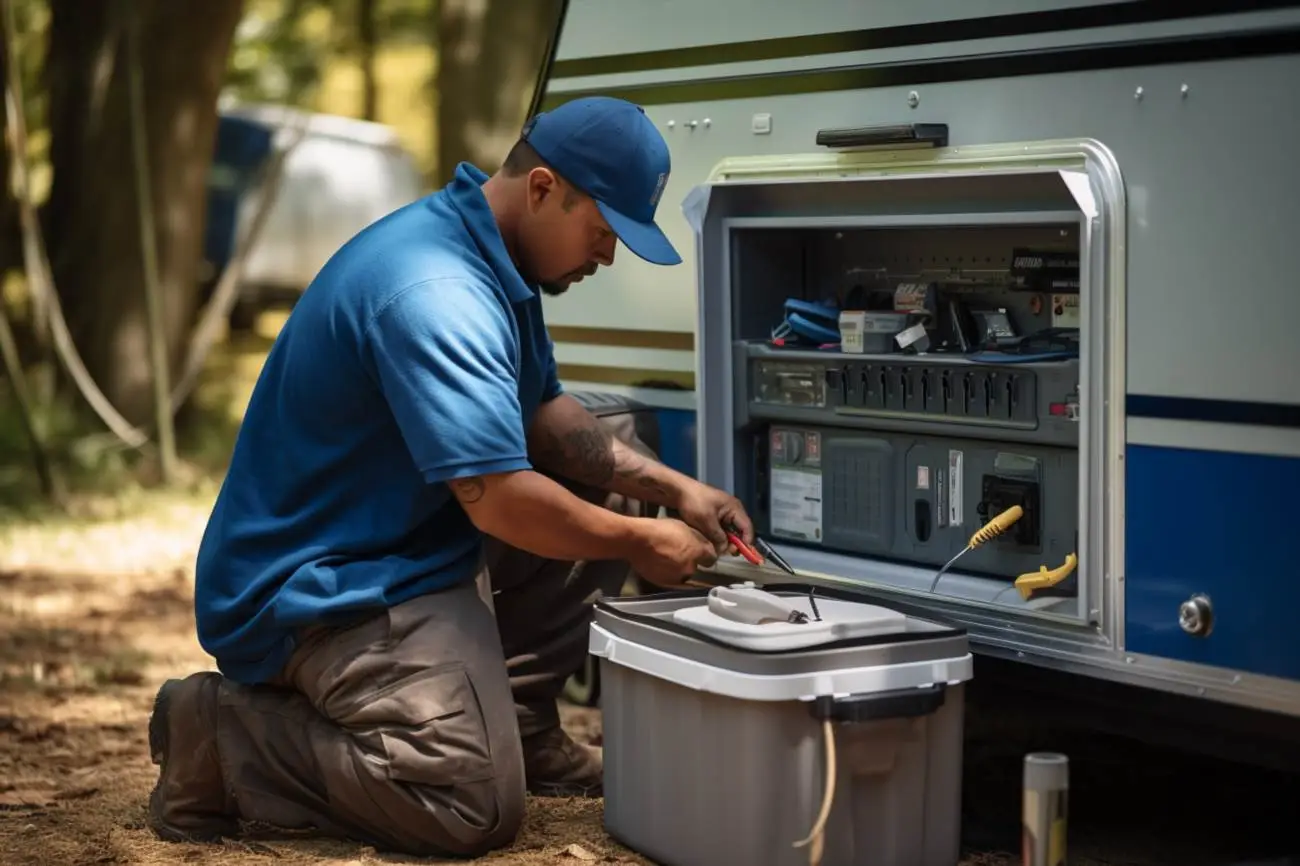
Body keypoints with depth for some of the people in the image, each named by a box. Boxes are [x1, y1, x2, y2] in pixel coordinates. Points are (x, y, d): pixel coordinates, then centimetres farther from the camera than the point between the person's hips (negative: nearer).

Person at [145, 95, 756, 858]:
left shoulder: (496, 261, 7)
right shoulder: (437, 294, -26)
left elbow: (544, 413, 16)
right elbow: (500, 502, -28)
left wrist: (674, 490, 3)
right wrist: (640, 543, -13)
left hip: (411, 545, 11)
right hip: (322, 590, -11)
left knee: (611, 491, 12)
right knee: (475, 809, -22)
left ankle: (520, 729, 14)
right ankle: (223, 734, -7)